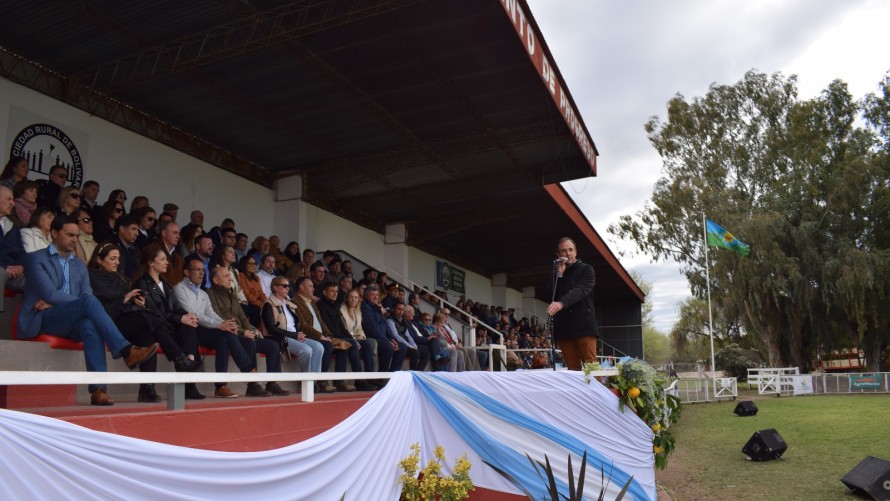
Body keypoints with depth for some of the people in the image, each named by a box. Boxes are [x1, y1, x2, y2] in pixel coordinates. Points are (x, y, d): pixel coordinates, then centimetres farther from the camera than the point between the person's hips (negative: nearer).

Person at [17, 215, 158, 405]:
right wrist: (83, 301, -11)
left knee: (90, 324, -35)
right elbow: (49, 293, -10)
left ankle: (98, 389, -44)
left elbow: (86, 296, 6)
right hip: (42, 320, -4)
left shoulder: (80, 266, 21)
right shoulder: (35, 259, 5)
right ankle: (126, 351, -41)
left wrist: (55, 302, -9)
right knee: (88, 302, -33)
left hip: (71, 322, 4)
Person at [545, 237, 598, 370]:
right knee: (572, 368, 0)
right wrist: (559, 274, -4)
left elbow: (580, 291, -13)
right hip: (563, 327, 3)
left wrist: (561, 303, -31)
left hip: (584, 325, -3)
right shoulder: (556, 274, 19)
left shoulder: (586, 269, 6)